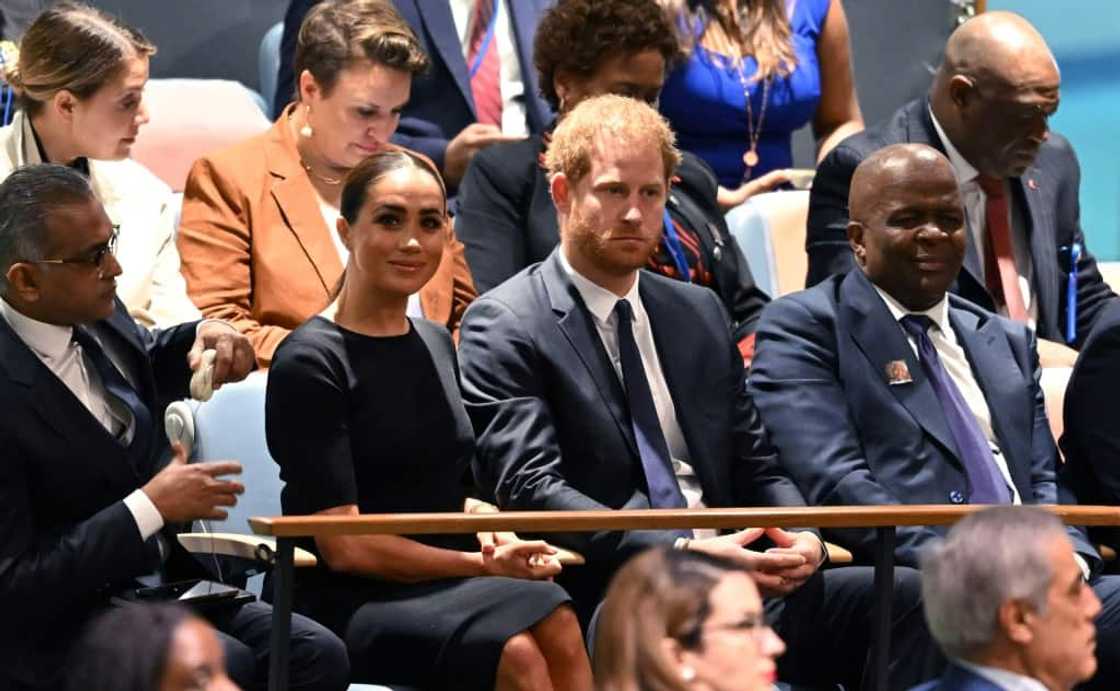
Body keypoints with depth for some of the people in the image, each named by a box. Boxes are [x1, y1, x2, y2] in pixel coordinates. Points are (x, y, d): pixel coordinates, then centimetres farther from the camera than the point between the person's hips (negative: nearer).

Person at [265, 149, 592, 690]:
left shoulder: (435, 345, 18)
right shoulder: (310, 363, -6)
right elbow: (344, 547, -11)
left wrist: (485, 521, 3)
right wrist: (482, 564, -10)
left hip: (443, 585, 6)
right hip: (347, 604, -6)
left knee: (558, 630, -29)